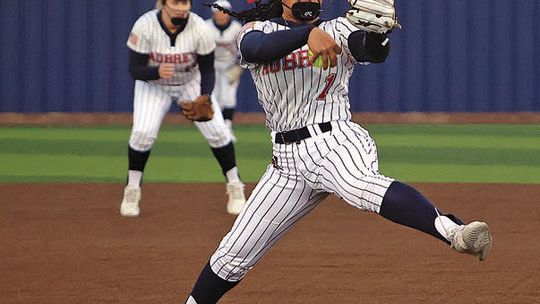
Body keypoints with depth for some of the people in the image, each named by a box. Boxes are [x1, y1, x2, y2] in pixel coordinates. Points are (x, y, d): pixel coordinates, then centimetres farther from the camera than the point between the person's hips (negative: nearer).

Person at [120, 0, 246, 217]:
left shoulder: (199, 29, -26)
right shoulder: (145, 26, -29)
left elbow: (207, 70, -15)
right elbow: (135, 69, -24)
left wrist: (204, 98, -33)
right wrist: (157, 71, -45)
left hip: (191, 84, 1)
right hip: (153, 85, -1)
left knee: (216, 130, -9)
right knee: (142, 133, -18)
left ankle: (235, 187, 11)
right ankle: (132, 191, 3)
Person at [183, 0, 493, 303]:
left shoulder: (339, 29, 10)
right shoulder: (257, 31, 10)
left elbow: (374, 52, -12)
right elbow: (258, 48, -16)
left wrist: (377, 33, -36)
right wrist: (308, 33, -34)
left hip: (336, 140, -3)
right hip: (288, 158, 4)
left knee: (361, 186, -38)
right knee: (234, 254, 5)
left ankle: (454, 231, -59)